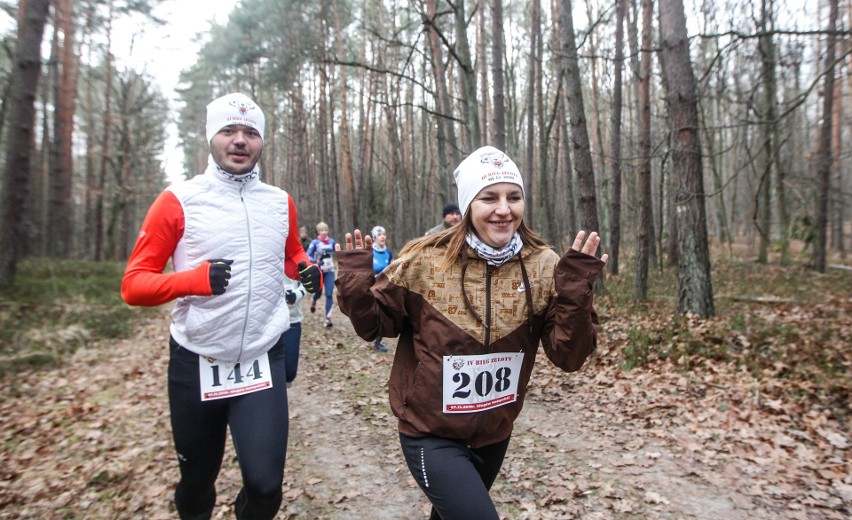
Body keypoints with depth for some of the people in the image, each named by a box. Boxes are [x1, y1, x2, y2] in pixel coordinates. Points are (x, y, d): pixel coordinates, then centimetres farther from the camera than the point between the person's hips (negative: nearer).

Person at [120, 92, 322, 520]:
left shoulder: (281, 203, 5)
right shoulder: (178, 201, -6)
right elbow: (133, 284, -7)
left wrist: (307, 271, 0)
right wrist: (196, 278, -25)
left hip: (263, 361, 1)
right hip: (196, 362, -1)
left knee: (266, 484, -6)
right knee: (197, 479, 18)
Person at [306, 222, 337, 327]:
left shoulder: (332, 241, 2)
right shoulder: (315, 242, -8)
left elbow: (336, 253, 20)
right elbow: (307, 255, -14)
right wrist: (316, 261, -29)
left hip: (330, 271, 2)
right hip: (318, 271, -2)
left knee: (329, 294, -10)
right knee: (318, 293, 11)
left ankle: (328, 317, -7)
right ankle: (314, 301, 49)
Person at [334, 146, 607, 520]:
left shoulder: (543, 266, -12)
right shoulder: (424, 260, -17)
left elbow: (568, 357, -12)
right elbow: (377, 325, -4)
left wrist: (575, 292, -26)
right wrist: (356, 288, -23)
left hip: (495, 432, 4)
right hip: (431, 434, -3)